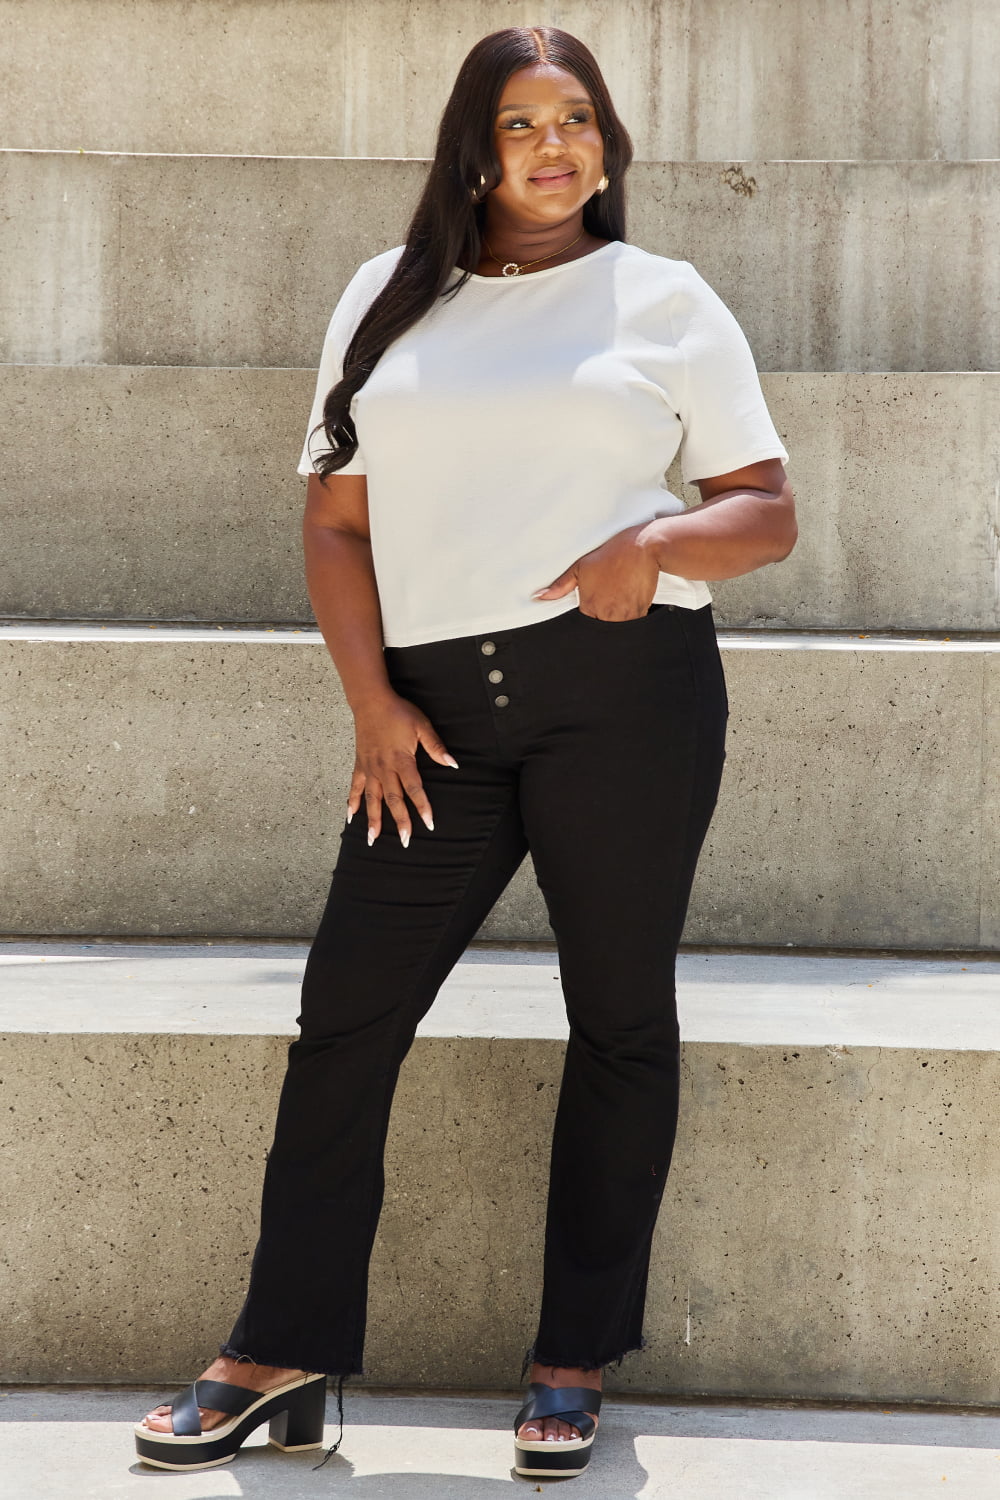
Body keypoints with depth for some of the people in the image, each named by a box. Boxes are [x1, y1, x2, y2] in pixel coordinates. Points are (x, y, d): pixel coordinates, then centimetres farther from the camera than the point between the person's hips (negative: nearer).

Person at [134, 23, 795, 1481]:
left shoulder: (667, 300, 8)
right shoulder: (393, 297, 14)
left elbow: (768, 510, 7)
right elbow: (337, 520, 11)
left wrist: (654, 546, -14)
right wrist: (373, 706, 0)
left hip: (625, 693, -2)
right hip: (440, 710, 2)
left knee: (619, 1017, 3)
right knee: (346, 1013, 0)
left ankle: (575, 1365, 15)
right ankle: (283, 1357, 10)